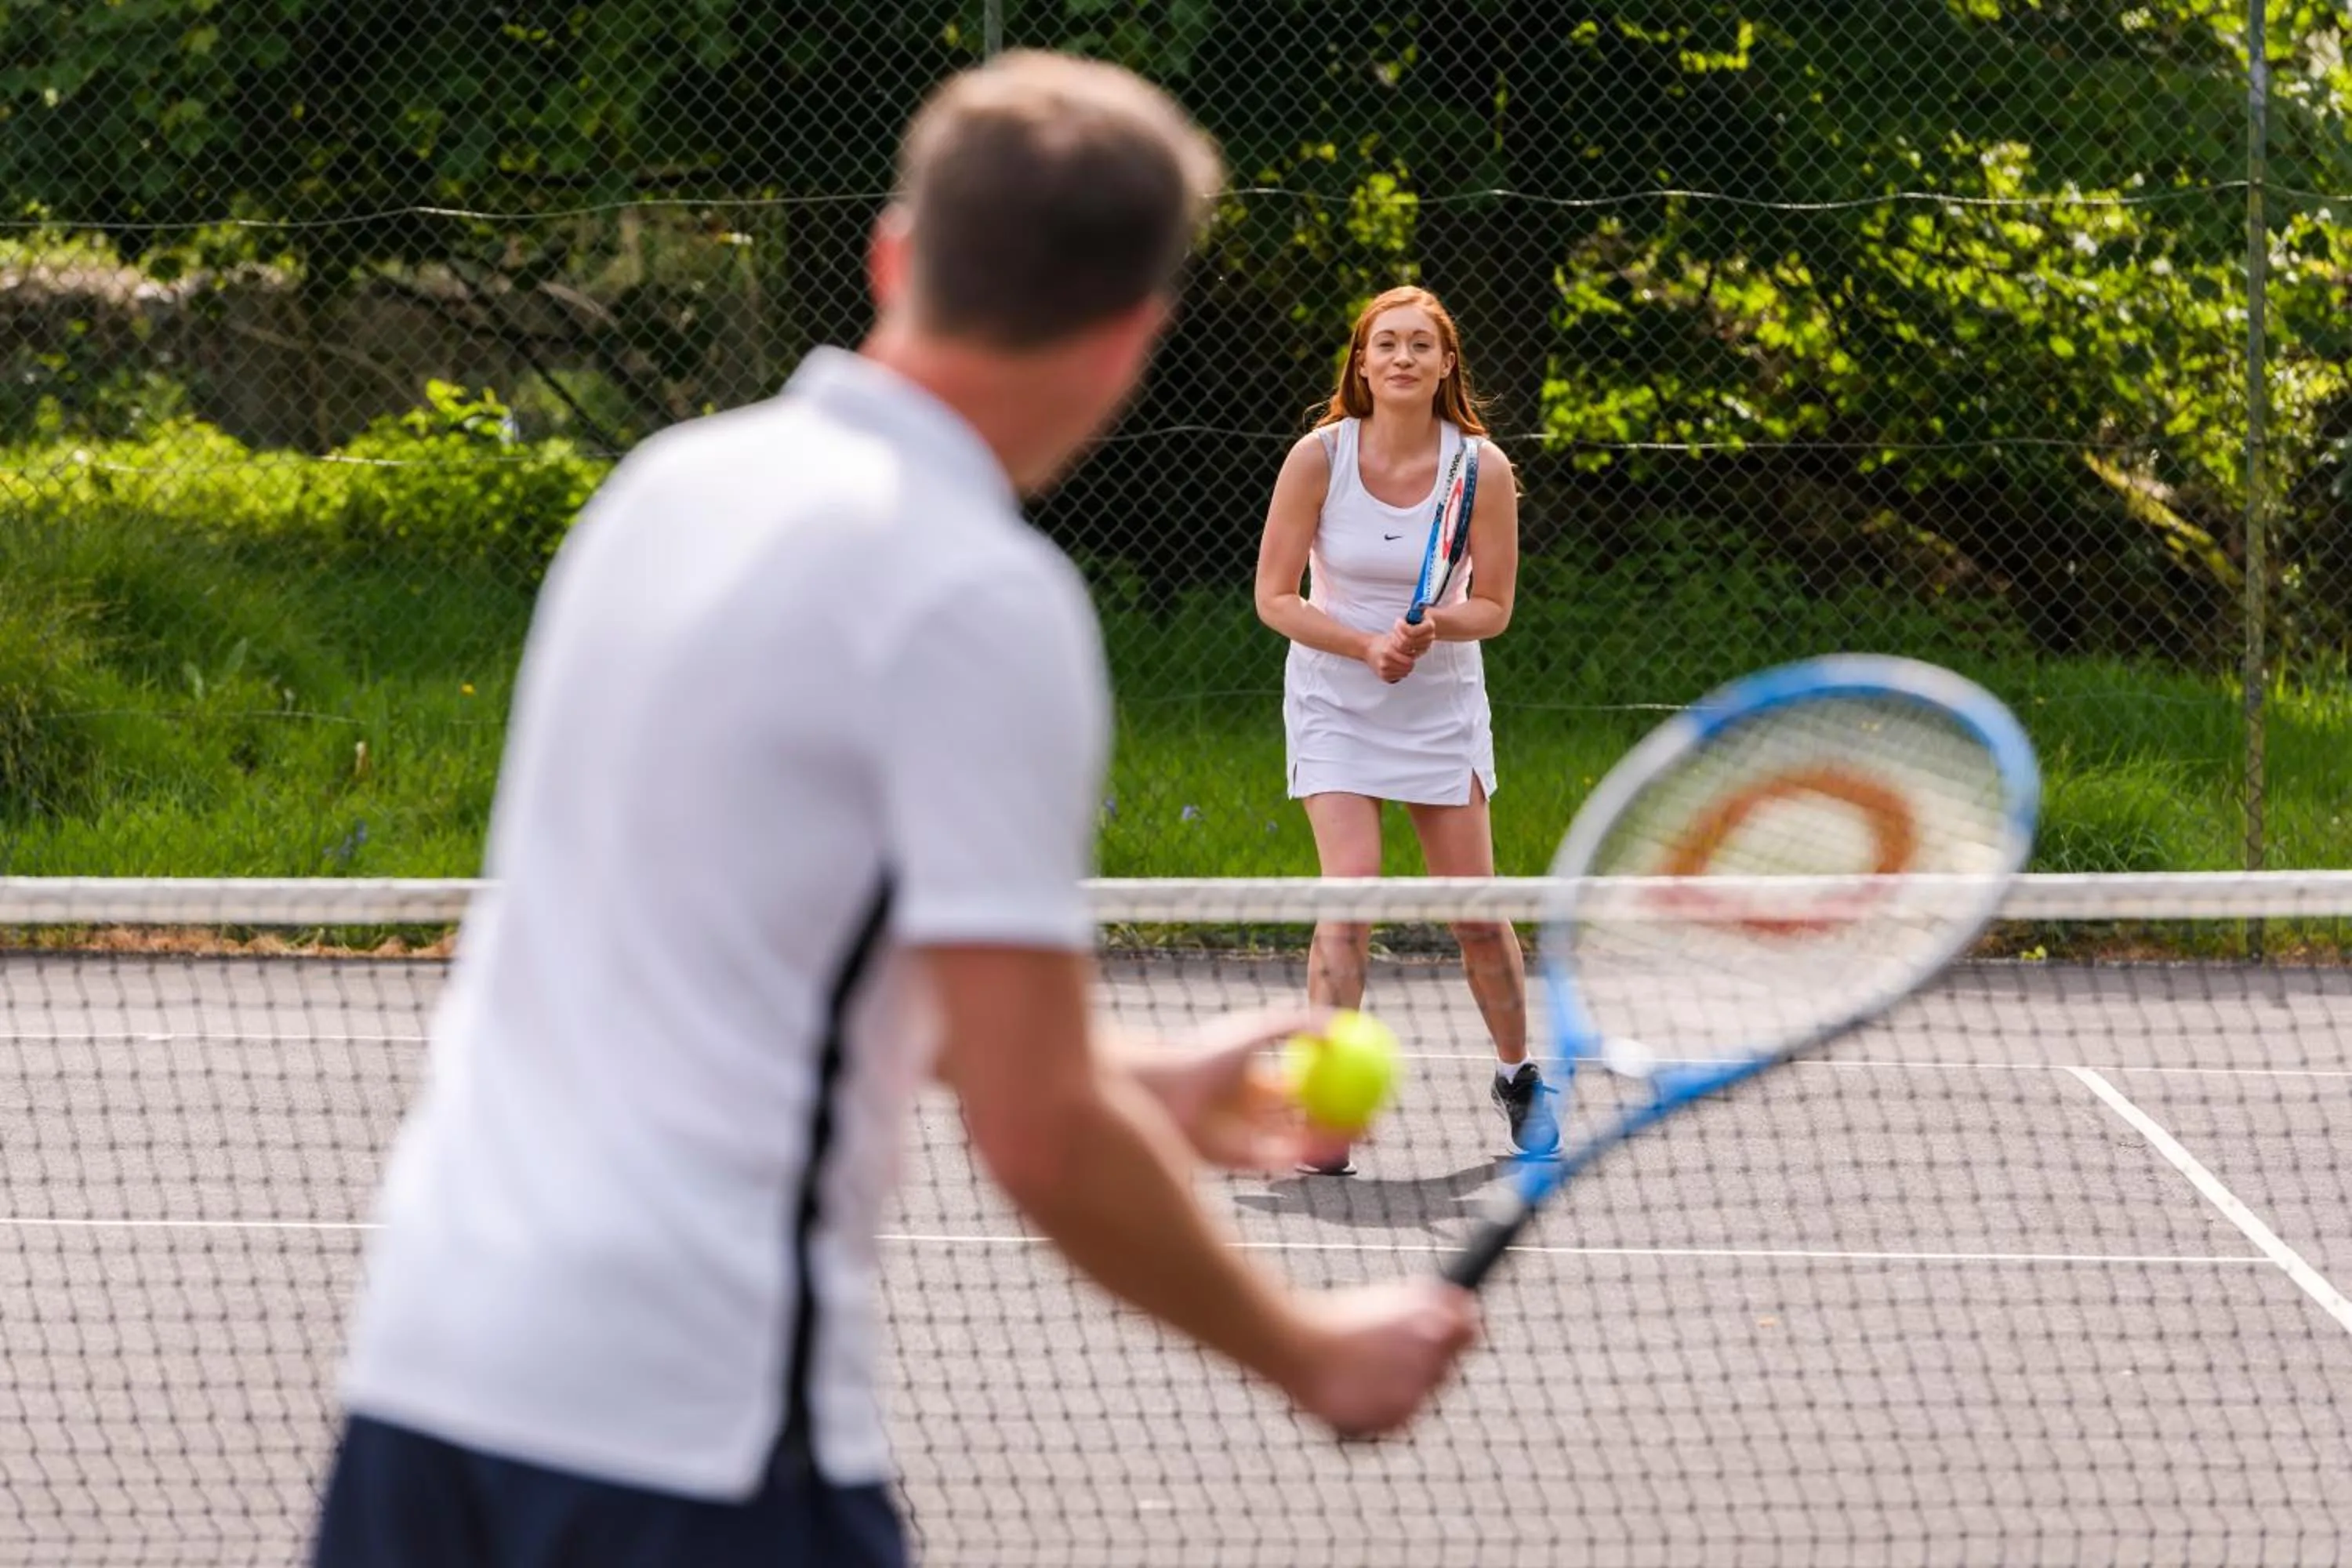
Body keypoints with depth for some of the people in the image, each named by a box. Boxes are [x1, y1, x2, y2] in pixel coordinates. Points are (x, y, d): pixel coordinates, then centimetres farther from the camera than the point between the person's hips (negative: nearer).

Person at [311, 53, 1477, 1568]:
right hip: (690, 1428, -7)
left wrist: (1131, 1084, 28)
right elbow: (1039, 1140, -15)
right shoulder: (983, 602, -12)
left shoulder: (675, 481, 11)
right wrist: (1311, 1353, -1)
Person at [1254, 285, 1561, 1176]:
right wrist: (1367, 645, -23)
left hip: (1443, 702, 1)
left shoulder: (1482, 468, -10)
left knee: (1476, 909, 2)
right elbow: (1275, 598, -9)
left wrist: (1433, 628, -24)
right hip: (1334, 700, -1)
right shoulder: (1320, 457, -13)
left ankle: (1517, 1075, 27)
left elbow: (1492, 607, -3)